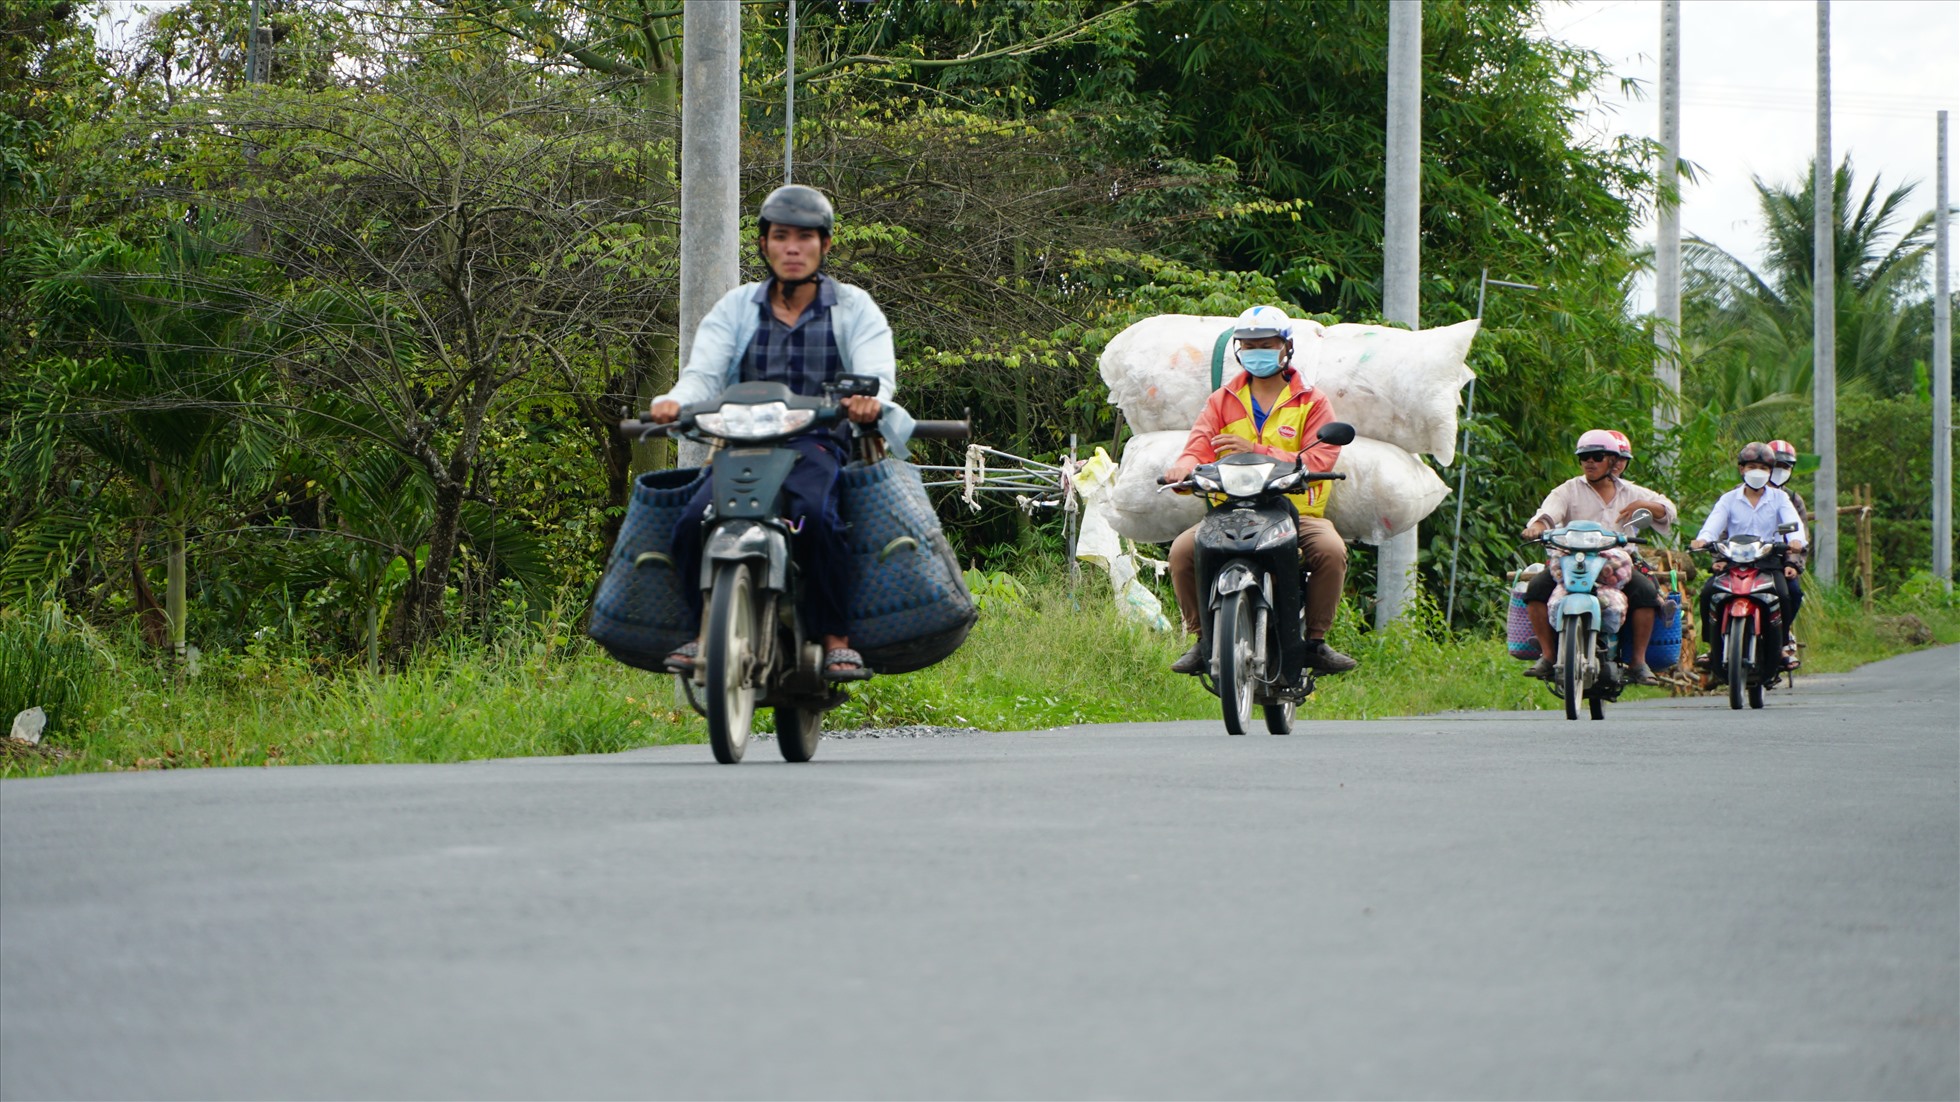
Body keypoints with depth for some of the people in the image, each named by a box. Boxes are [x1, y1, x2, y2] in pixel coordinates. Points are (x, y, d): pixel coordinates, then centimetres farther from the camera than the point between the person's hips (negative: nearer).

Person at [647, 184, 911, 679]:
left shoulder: (853, 308, 11)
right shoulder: (736, 307, 16)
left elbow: (877, 372, -5)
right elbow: (703, 370, 2)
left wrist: (870, 398, -31)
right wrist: (676, 400, -23)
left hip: (820, 443, -2)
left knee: (815, 514, -36)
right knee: (694, 520, -26)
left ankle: (836, 638, -23)